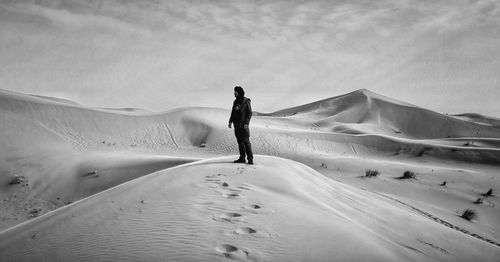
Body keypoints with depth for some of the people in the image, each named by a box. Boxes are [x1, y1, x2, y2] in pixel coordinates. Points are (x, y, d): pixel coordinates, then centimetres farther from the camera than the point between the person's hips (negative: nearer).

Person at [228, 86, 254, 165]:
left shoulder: (246, 101, -5)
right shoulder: (235, 101, 14)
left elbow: (249, 113, -8)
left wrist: (246, 123, -16)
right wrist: (230, 121, 8)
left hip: (243, 124, -7)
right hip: (236, 124, 7)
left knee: (246, 141, -10)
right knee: (240, 141, 8)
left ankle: (250, 159, -8)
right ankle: (242, 158, 13)